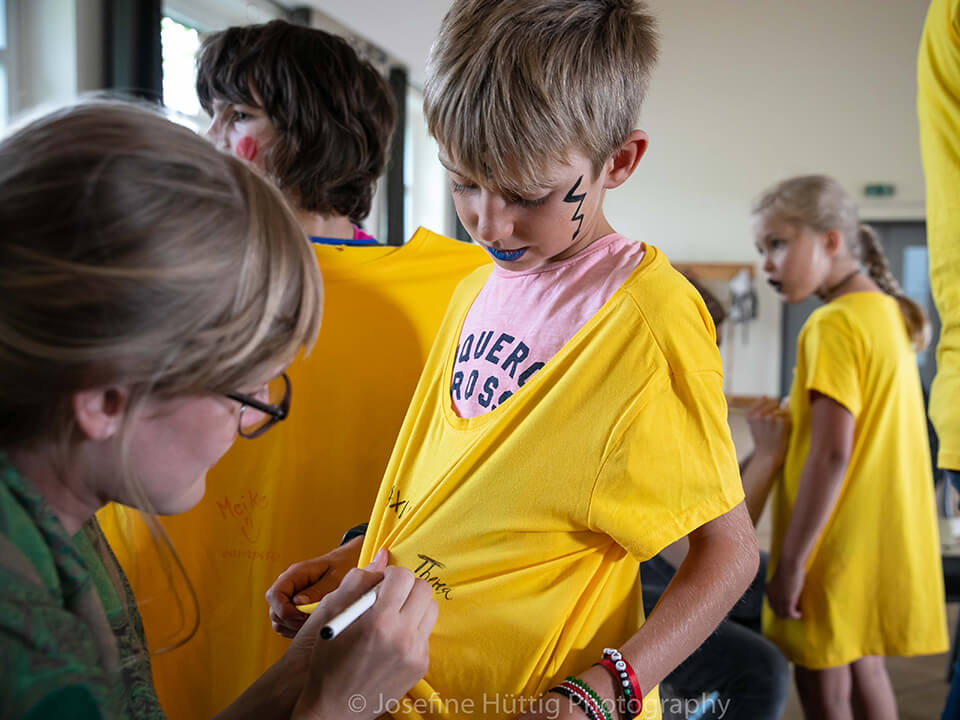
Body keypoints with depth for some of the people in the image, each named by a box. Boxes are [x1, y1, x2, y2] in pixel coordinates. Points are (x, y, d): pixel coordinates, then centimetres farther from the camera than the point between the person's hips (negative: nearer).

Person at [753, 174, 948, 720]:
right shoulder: (890, 314, 9)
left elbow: (831, 455, -23)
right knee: (864, 669, 22)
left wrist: (791, 562, -20)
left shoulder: (834, 325, -18)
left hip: (838, 547, -9)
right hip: (881, 540, 9)